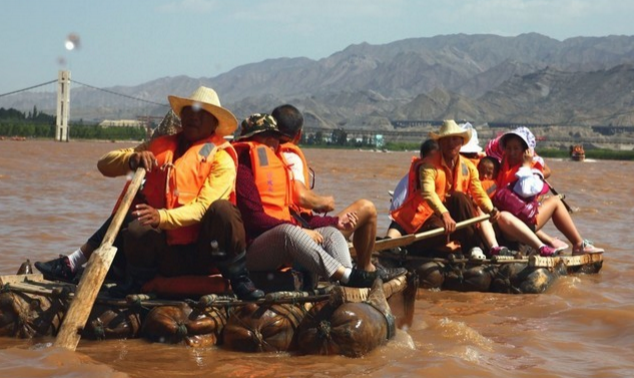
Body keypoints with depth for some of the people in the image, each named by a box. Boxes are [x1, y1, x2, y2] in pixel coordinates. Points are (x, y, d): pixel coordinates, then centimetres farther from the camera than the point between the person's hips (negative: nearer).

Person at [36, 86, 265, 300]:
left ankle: (238, 279, -15)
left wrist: (161, 216, -30)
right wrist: (132, 159, -11)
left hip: (202, 252, -3)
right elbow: (105, 164, 11)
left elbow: (204, 207, -13)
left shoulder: (221, 158, 1)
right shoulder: (160, 147, 15)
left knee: (222, 209, -32)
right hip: (164, 253, 3)